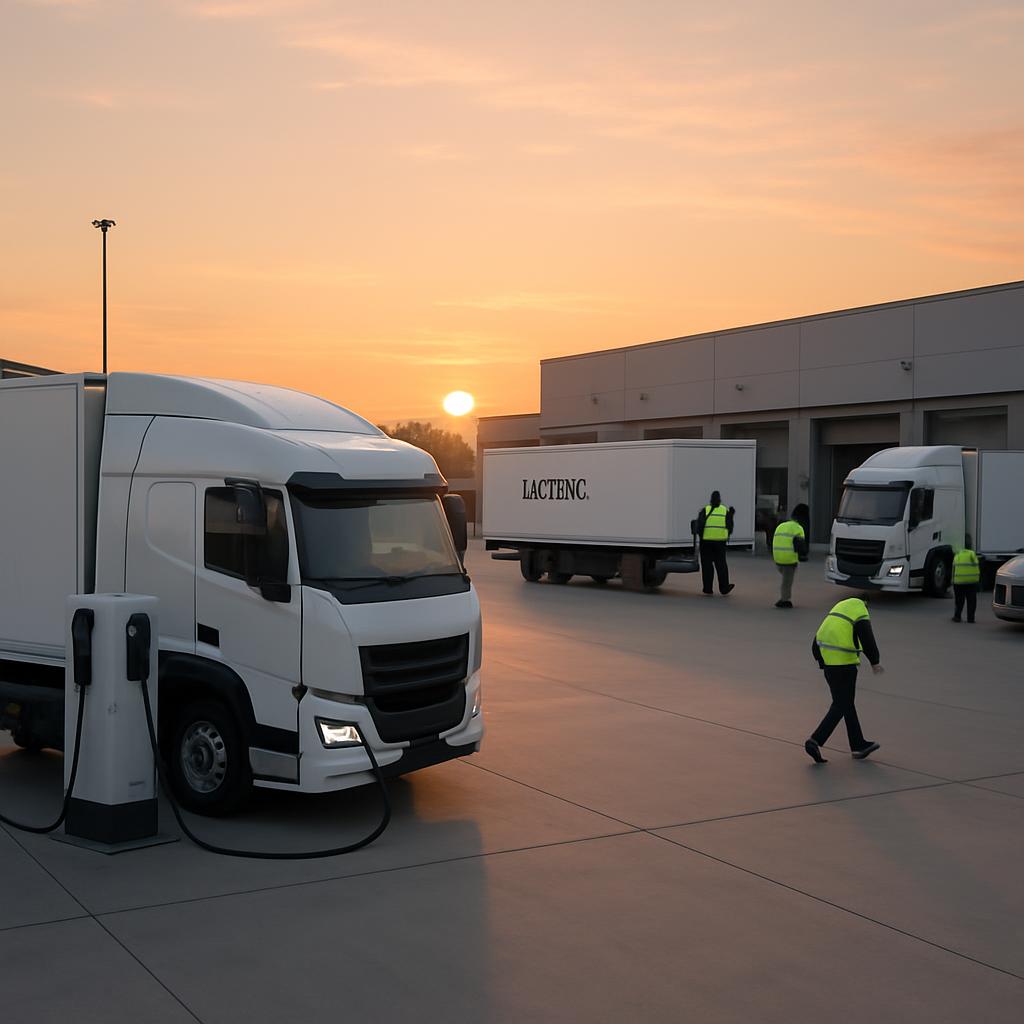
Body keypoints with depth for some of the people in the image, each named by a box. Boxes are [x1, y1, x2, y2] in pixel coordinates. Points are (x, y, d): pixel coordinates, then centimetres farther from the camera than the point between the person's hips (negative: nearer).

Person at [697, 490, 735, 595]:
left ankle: (708, 588, 5)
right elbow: (729, 527, 6)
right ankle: (724, 587, 3)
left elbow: (699, 525, -9)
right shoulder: (725, 511, 5)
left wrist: (700, 534, 9)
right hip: (720, 541, 2)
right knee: (721, 564, 9)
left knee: (707, 564, 5)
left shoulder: (705, 510, -2)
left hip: (706, 541, -1)